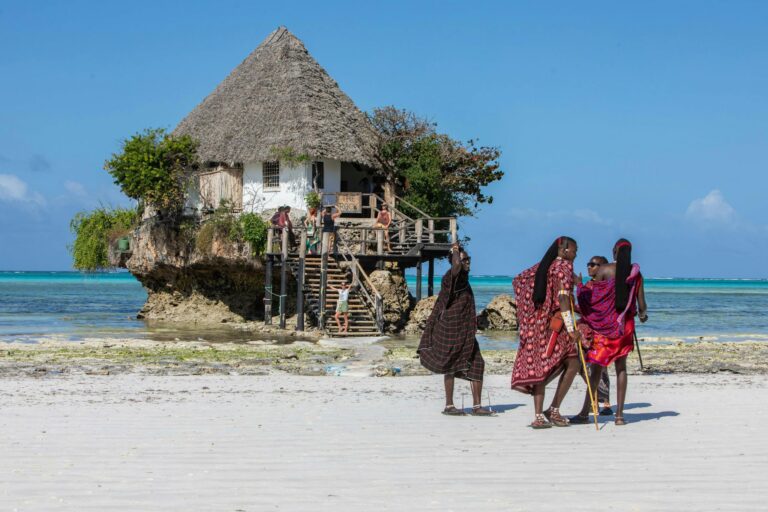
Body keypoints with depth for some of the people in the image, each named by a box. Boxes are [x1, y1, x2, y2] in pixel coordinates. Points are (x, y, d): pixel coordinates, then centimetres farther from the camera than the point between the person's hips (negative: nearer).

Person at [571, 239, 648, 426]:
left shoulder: (604, 270, -6)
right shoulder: (636, 273, 2)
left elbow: (592, 297, -4)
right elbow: (641, 306, 4)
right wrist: (643, 314, 26)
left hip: (604, 323, -2)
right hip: (625, 324, 2)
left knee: (597, 366, 2)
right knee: (621, 367, 8)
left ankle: (585, 413, 3)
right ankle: (619, 414, 4)